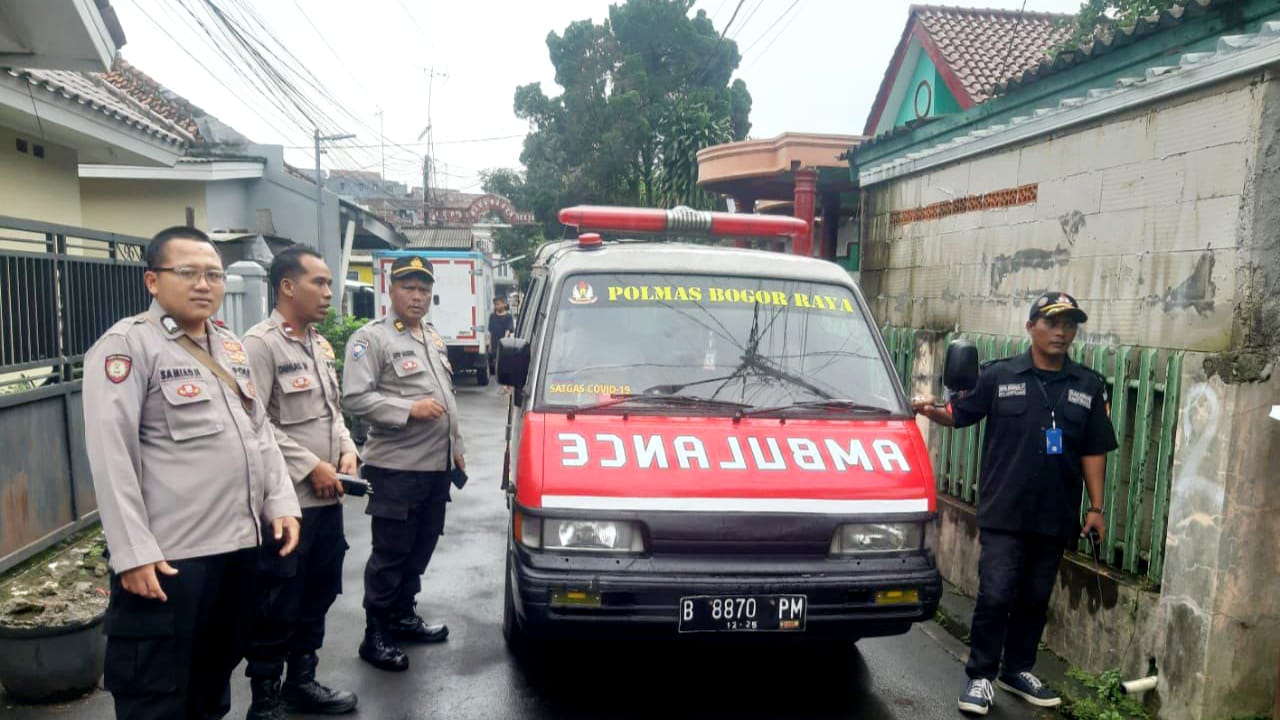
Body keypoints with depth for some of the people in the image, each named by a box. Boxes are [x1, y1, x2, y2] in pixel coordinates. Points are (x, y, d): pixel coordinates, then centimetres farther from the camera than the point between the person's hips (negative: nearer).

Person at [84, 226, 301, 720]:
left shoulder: (232, 348, 13)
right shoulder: (127, 345, -9)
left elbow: (261, 432, 17)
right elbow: (110, 455, -15)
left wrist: (281, 503, 6)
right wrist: (133, 551, -19)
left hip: (240, 543, 7)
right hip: (168, 555, -7)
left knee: (216, 675, 22)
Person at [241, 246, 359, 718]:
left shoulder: (320, 345, 14)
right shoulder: (260, 344, -14)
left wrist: (347, 450, 4)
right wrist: (310, 466, -18)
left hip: (327, 499, 9)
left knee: (316, 598, 18)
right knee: (277, 608, 3)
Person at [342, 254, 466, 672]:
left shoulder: (433, 337, 18)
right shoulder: (371, 338, -9)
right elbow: (355, 396, -18)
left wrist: (455, 446, 22)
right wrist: (410, 408, -23)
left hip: (437, 465, 8)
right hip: (397, 467, -8)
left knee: (421, 548, 16)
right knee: (391, 553, -1)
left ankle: (403, 617, 31)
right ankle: (376, 635, 10)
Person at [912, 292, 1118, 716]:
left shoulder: (1089, 386, 7)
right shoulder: (999, 376, -1)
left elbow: (1094, 451, 8)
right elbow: (959, 415, 0)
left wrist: (1096, 508, 5)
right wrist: (932, 411, -22)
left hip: (1056, 517, 3)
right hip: (1003, 513, -3)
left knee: (1035, 599, 14)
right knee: (995, 596, -3)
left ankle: (1018, 671, 30)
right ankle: (981, 677, 10)